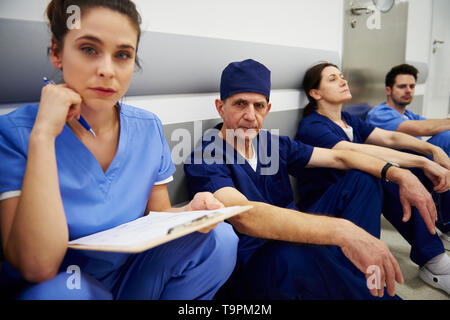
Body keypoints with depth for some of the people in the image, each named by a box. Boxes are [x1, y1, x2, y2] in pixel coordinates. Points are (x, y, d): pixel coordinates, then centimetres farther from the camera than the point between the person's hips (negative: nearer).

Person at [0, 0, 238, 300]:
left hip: (133, 277, 4)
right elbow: (38, 265, -27)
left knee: (220, 239, -16)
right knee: (62, 289, -36)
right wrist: (43, 135, -30)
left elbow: (157, 214, 5)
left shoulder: (148, 128, -5)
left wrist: (190, 213, -19)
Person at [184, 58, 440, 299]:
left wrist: (399, 174, -9)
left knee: (365, 180, 5)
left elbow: (337, 157, 7)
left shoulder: (273, 144, 7)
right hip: (254, 264, -8)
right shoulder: (203, 162, -16)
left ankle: (348, 280, -15)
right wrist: (341, 230, -46)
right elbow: (244, 216, -35)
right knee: (294, 254, -43)